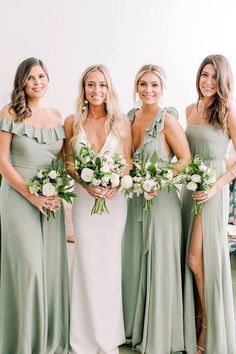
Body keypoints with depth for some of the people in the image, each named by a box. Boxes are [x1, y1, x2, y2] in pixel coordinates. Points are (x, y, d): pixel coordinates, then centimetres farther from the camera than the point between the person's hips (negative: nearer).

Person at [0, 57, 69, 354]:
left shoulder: (56, 116, 10)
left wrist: (58, 192, -4)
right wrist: (32, 196, -14)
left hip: (52, 199, 4)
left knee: (52, 265, 7)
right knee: (28, 267, -4)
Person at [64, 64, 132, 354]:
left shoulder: (121, 122, 1)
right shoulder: (72, 122, 2)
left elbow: (128, 161, 2)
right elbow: (68, 162, 4)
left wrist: (114, 184, -16)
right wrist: (86, 183, -12)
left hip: (114, 197, 0)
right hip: (84, 198, 0)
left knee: (110, 261, 6)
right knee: (87, 262, 3)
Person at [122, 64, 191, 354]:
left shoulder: (167, 119, -11)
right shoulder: (130, 117, 7)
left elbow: (185, 159, -10)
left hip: (160, 200, -6)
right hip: (133, 199, 6)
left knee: (158, 264, 4)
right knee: (133, 263, 14)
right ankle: (134, 328, 32)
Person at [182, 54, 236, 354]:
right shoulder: (190, 109, 10)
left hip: (212, 189, -6)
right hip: (189, 186, 6)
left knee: (198, 259, -5)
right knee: (193, 260, 9)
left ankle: (211, 329, 14)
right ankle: (198, 322, 24)